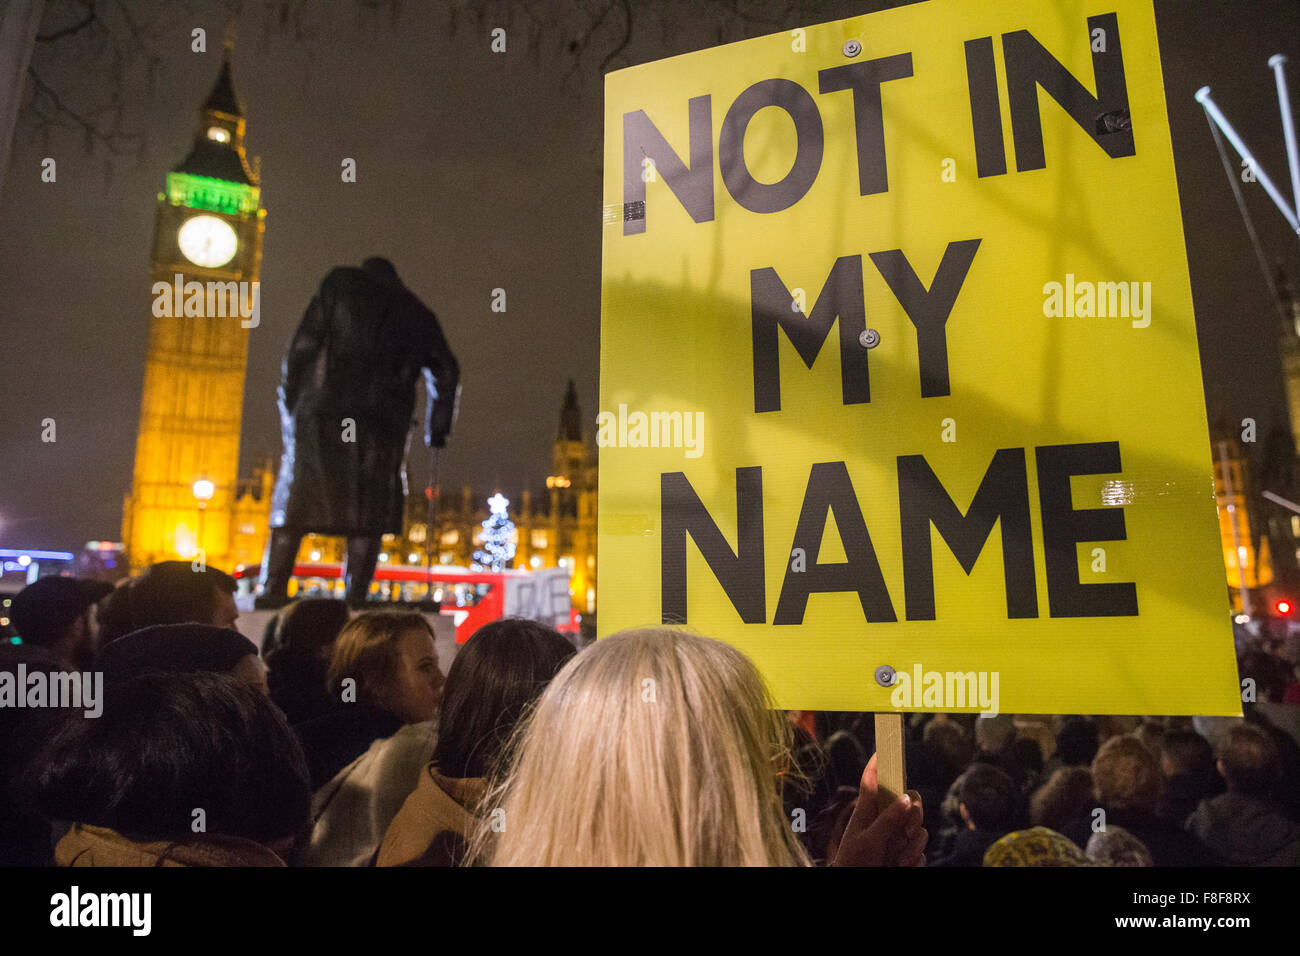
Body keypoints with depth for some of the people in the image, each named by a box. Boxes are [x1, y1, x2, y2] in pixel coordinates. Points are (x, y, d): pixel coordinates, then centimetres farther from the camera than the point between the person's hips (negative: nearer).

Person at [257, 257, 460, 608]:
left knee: (294, 504, 4)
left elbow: (304, 344, 3)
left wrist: (291, 402, 6)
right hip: (381, 423, 1)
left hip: (322, 411, 0)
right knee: (367, 514, 2)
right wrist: (436, 433, 19)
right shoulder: (418, 313, 20)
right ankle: (356, 599, -2)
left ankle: (273, 591, 2)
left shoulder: (340, 282, 14)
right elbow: (446, 372, 14)